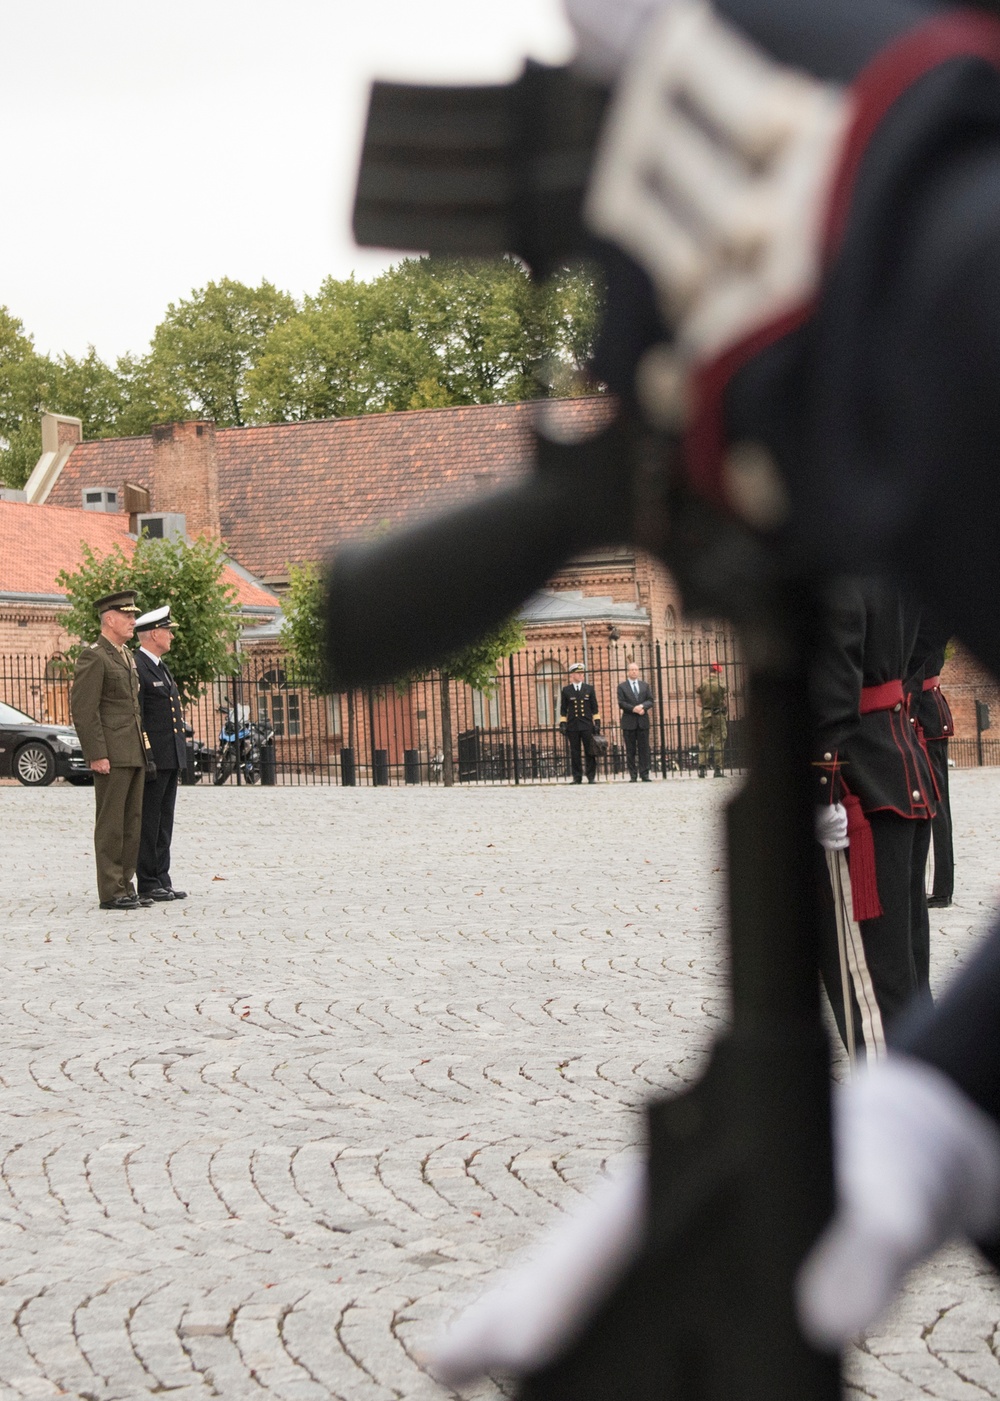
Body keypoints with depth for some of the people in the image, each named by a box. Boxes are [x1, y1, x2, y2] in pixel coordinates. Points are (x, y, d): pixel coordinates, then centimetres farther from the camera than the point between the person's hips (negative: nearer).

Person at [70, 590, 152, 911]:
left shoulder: (127, 656, 19)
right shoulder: (93, 657, -10)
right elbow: (83, 709, -15)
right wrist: (97, 755, -19)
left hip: (134, 754, 9)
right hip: (112, 756, -9)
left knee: (132, 823, 10)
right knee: (110, 825, -4)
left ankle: (125, 886, 16)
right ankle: (111, 892, -1)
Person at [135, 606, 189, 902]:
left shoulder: (161, 666, 19)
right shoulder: (136, 667, -12)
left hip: (171, 758, 9)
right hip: (153, 757, -9)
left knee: (164, 822, 11)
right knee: (149, 822, -4)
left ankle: (162, 881, 15)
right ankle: (147, 885, 0)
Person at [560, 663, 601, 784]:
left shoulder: (589, 689, 9)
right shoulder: (566, 690, 7)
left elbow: (595, 708, 9)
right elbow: (563, 709, 8)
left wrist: (597, 723, 3)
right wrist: (562, 724, 1)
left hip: (587, 725, 0)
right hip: (572, 727, 0)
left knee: (590, 752, -1)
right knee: (575, 753, 0)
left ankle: (591, 777, 3)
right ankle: (577, 777, 6)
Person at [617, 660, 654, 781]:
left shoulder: (645, 685, 14)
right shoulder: (622, 686, 5)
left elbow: (650, 701, 6)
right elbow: (621, 703, -5)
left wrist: (642, 706, -14)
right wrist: (634, 709, -17)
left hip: (643, 721, 2)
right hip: (629, 722, -2)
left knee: (644, 749, 0)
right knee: (630, 750, -1)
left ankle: (644, 775, 1)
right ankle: (633, 775, 2)